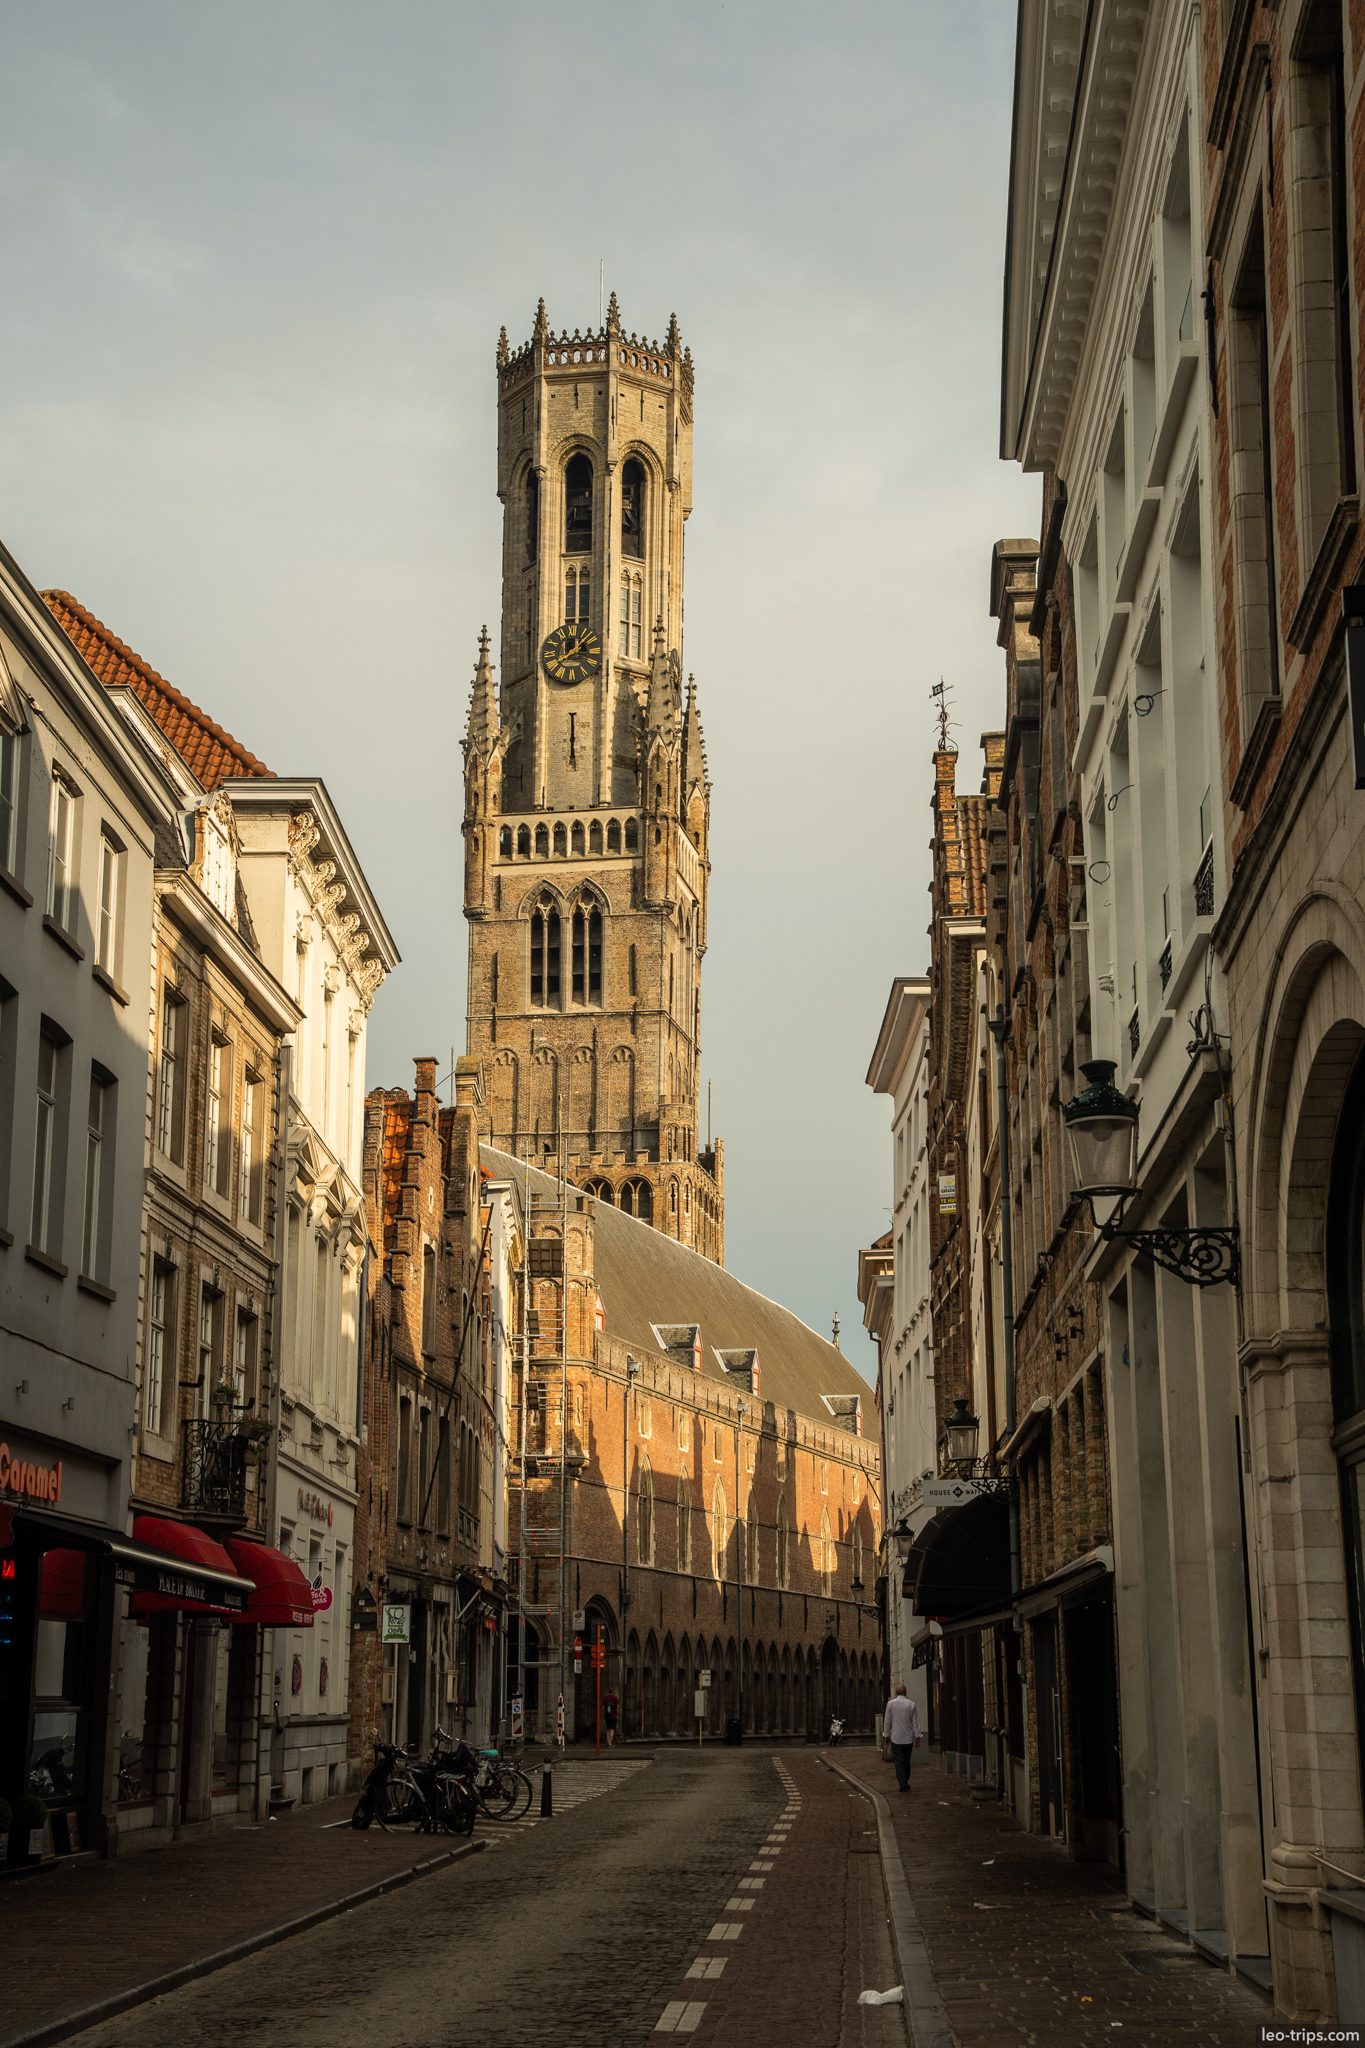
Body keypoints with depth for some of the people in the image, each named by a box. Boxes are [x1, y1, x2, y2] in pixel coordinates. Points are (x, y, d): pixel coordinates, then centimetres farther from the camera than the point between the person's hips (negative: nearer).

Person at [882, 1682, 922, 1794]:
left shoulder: (890, 1704, -4)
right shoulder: (911, 1704, -3)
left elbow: (887, 1721, 1)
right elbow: (915, 1722, -1)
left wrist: (886, 1735, 11)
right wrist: (917, 1737, 4)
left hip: (896, 1738, -2)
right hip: (909, 1738, 2)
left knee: (898, 1761, 0)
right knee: (906, 1761, 16)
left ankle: (902, 1784, -9)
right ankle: (906, 1782, 21)